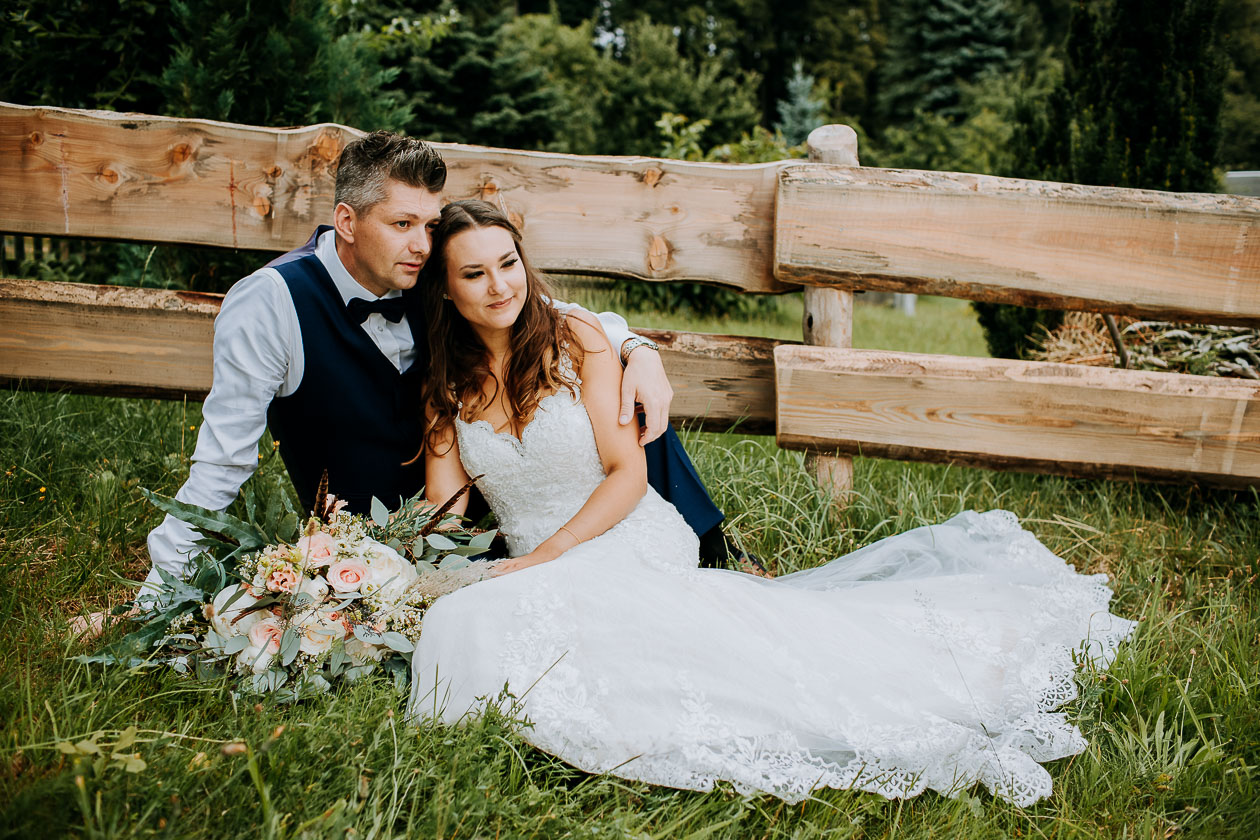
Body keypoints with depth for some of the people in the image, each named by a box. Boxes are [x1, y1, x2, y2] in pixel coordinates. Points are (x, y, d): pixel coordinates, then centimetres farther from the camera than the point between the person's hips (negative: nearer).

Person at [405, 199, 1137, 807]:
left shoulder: (576, 340, 0)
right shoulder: (446, 386, 8)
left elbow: (627, 470, -4)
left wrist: (550, 550, -16)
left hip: (634, 545, -3)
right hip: (536, 571, 3)